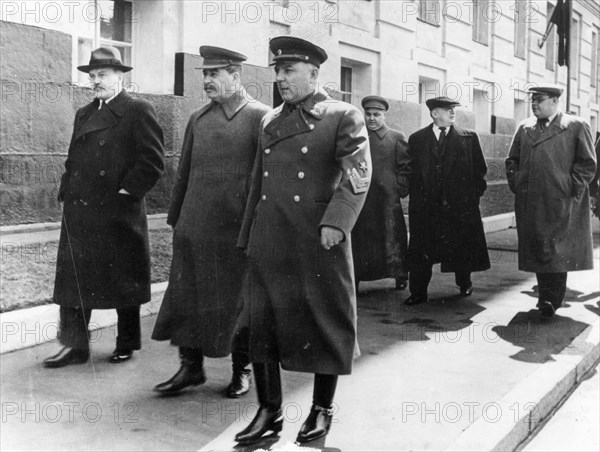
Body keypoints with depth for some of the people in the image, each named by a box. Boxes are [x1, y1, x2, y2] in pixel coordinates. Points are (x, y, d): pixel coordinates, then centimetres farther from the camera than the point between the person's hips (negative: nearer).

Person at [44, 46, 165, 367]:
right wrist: (68, 191, 9)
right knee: (72, 278, 4)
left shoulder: (138, 111, -4)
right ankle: (75, 345, 12)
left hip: (119, 214, -6)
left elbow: (153, 161, -11)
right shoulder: (83, 114, 17)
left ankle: (127, 343, 21)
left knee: (124, 279, 6)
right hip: (79, 213, 6)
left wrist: (126, 192, -14)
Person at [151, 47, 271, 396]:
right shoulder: (198, 118, 12)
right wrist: (176, 219, 12)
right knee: (187, 297, 6)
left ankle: (242, 369, 23)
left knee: (240, 301, 7)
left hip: (239, 230, -4)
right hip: (195, 228, 4)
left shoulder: (261, 117, -3)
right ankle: (191, 366, 19)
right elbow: (184, 173, 15)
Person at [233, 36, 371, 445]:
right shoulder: (270, 121, 16)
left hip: (317, 241, -5)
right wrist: (249, 238, 17)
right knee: (261, 323, 5)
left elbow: (357, 174, -13)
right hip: (269, 242, 5)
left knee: (323, 322, 6)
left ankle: (322, 410, 22)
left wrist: (336, 223, -25)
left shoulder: (343, 117, -1)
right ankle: (269, 411, 19)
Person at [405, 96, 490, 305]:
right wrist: (416, 196, 1)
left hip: (460, 204, 0)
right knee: (420, 251, -2)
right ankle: (418, 293, 5)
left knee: (461, 248, 9)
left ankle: (464, 284, 31)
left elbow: (479, 169, 9)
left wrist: (475, 193, 2)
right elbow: (410, 171, 7)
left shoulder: (469, 138, 7)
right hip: (425, 206, 0)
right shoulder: (416, 139, 7)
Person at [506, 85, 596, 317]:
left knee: (557, 252, -5)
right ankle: (545, 296, 19)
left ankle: (553, 299, 1)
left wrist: (571, 189, -8)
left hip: (560, 203, -4)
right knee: (536, 252, 8)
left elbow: (587, 163, -1)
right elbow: (512, 160, 20)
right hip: (529, 203, 4)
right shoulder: (524, 128, 14)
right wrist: (516, 183, 6)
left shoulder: (576, 126, 1)